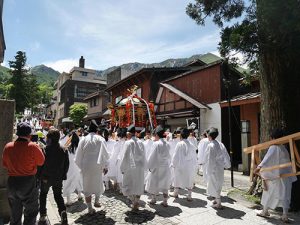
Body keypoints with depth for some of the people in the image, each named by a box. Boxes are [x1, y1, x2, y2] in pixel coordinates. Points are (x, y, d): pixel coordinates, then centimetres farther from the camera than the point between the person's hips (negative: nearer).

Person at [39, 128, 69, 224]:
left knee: (43, 194, 23)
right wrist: (63, 176, 12)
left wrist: (39, 176, 0)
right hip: (58, 178, 2)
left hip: (45, 178, -2)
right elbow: (66, 165, -1)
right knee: (58, 195, 17)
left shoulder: (45, 150, -20)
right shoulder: (64, 150, -9)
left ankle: (43, 214, 27)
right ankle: (62, 211, -4)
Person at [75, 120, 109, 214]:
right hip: (97, 166, -1)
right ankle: (96, 201, 25)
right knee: (98, 183, 23)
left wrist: (81, 166, 16)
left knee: (87, 186, 10)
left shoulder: (83, 139, -1)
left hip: (85, 166, 1)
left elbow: (79, 154, 4)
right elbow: (104, 153, -7)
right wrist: (105, 166, 2)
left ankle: (90, 208, 16)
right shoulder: (100, 139, -7)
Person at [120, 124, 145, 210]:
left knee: (128, 185, 8)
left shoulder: (128, 142, -11)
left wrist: (122, 168, -2)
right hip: (140, 167, 5)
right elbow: (143, 155, 7)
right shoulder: (140, 142, 3)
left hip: (131, 167, -5)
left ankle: (134, 202, 0)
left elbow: (125, 157, -10)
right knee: (138, 185, 14)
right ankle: (136, 203, 20)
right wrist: (142, 165, 15)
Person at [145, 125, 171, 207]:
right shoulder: (167, 144, 0)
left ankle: (153, 199, 28)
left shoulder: (156, 144, -18)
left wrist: (149, 166, -4)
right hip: (166, 167, 5)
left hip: (157, 167, -5)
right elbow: (168, 156, 7)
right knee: (165, 184, 15)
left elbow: (152, 156, -14)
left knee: (154, 183, 15)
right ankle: (165, 201, 20)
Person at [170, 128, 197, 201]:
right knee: (189, 180, 12)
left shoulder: (179, 144, -14)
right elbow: (194, 156, 1)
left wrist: (173, 164, 2)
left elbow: (176, 155, -9)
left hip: (180, 165, -1)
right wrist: (194, 166, 11)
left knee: (178, 179, 15)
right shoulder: (191, 145, -5)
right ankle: (189, 196, 13)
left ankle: (175, 193, 31)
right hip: (190, 166, 2)